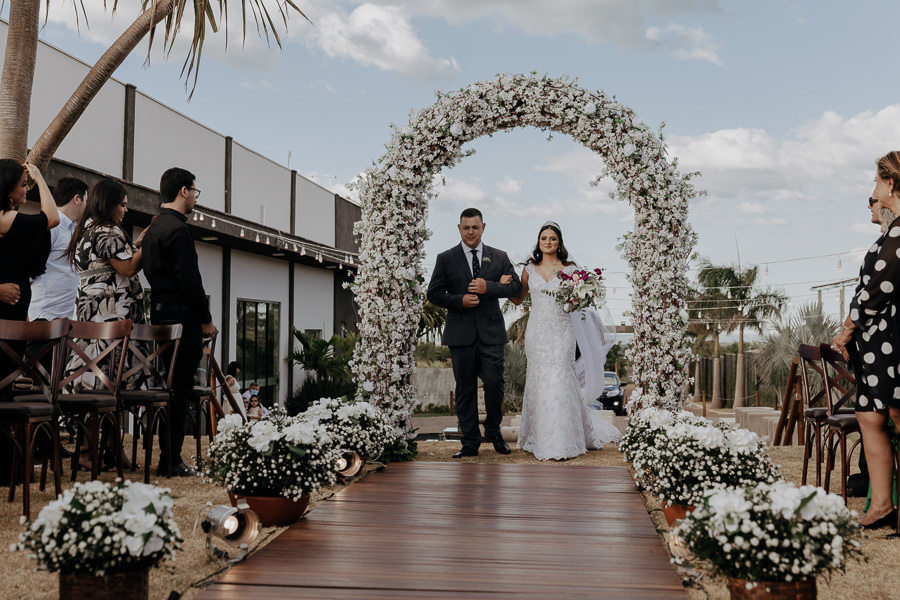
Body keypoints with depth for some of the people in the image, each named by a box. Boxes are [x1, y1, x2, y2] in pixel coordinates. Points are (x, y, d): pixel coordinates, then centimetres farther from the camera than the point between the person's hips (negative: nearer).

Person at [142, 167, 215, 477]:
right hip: (182, 315, -10)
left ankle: (167, 457, 18)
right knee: (180, 387, -6)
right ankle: (171, 460, -4)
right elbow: (190, 280, -18)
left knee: (171, 385, 14)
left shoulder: (153, 229, 17)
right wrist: (206, 319, -10)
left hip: (160, 312, 10)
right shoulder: (178, 229, -14)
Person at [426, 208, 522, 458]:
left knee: (494, 383, -5)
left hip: (491, 332, 0)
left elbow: (515, 285, 4)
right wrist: (459, 301, -12)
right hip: (461, 333, 0)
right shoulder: (446, 259, 6)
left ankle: (493, 430, 19)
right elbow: (434, 293, 4)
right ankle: (470, 442, 11)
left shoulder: (499, 257, 10)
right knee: (465, 389, 4)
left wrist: (488, 287, -12)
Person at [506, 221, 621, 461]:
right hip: (537, 331, 2)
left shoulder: (569, 268, 3)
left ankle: (560, 443, 0)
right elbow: (518, 299, 15)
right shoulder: (529, 269, 8)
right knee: (538, 381, 3)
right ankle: (539, 439, 14)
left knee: (558, 380, -7)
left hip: (561, 330, -2)